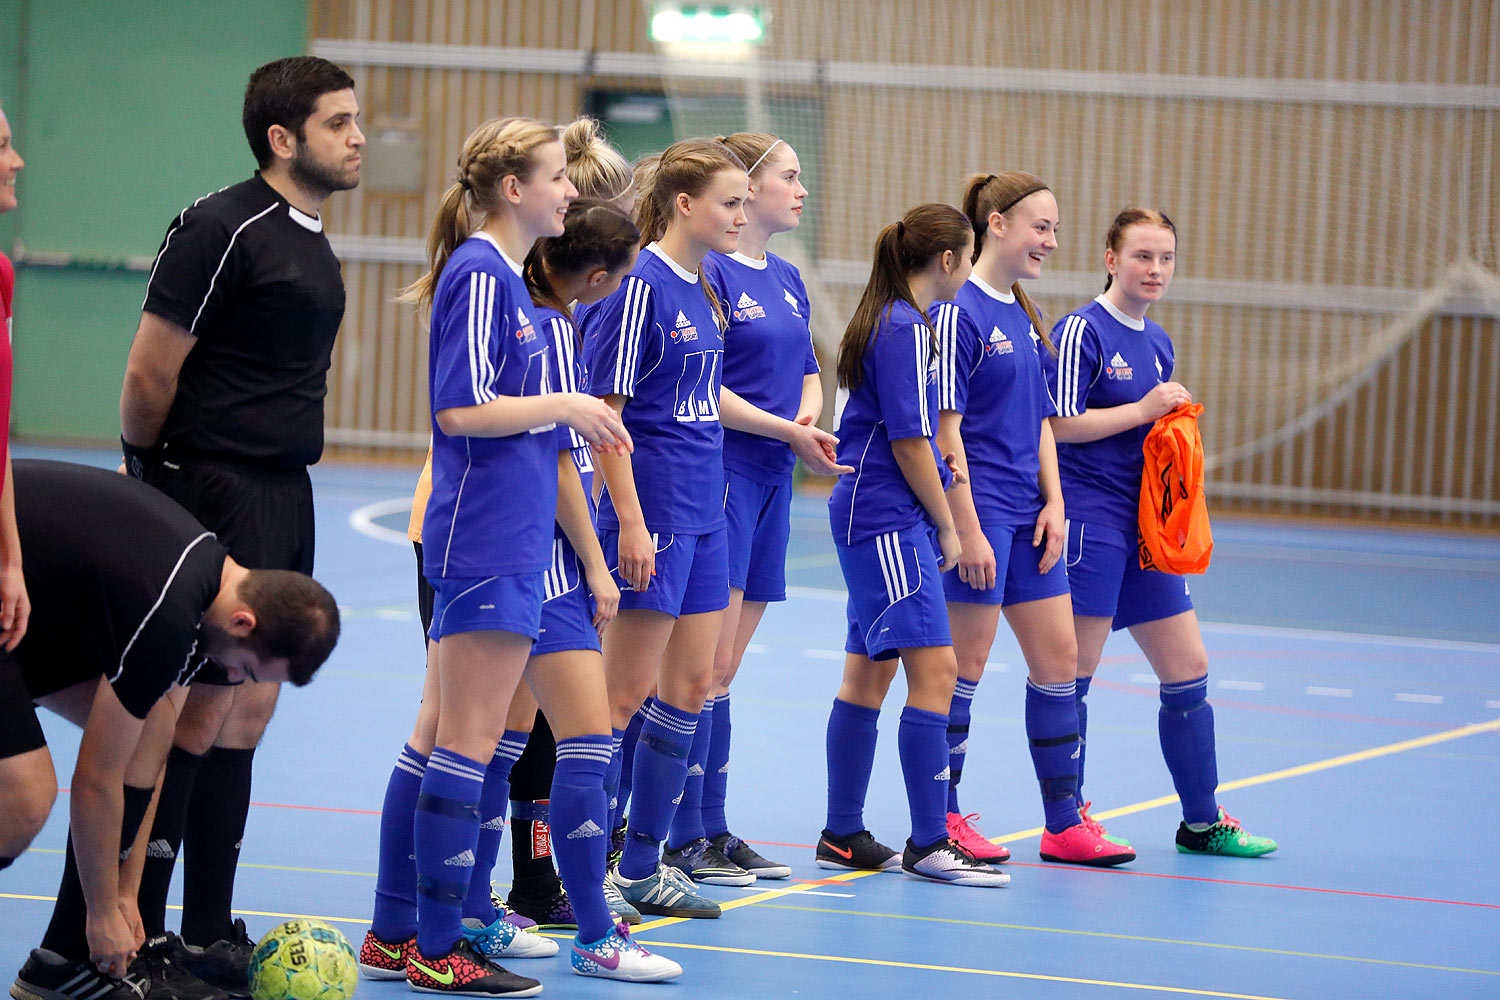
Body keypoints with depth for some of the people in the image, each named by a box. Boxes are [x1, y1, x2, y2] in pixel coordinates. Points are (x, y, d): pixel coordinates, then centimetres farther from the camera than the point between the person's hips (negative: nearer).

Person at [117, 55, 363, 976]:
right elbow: (149, 373, -12)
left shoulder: (314, 245, 15)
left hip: (286, 500, 9)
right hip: (215, 494, -9)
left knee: (248, 711, 10)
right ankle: (135, 941, -1)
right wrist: (151, 472, 1)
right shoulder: (222, 229, -13)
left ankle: (210, 933, 15)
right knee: (200, 710, -7)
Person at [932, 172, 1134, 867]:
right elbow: (946, 427, -15)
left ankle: (1064, 824, 13)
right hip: (977, 511, -9)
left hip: (1027, 515, 9)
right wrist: (967, 528, -18)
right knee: (965, 662, -2)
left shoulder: (1026, 317, 13)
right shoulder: (959, 312, -12)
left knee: (1058, 654, 8)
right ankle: (943, 819, 8)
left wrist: (1054, 502, 6)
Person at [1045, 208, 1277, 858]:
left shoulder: (1158, 343, 16)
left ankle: (1202, 822, 17)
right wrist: (1144, 410, -15)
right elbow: (1060, 424, -16)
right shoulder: (1082, 330, -9)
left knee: (1188, 670, 9)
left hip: (1145, 522, 8)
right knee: (1073, 672, -4)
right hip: (1089, 516, -8)